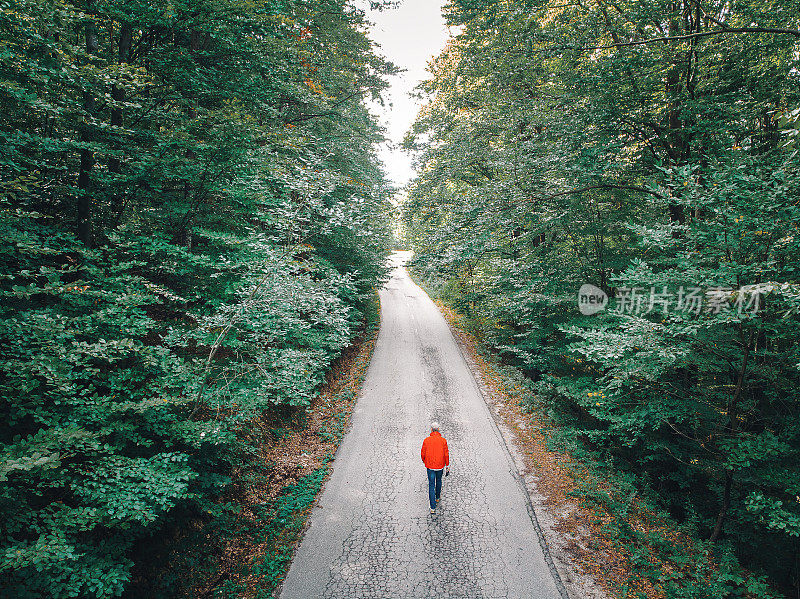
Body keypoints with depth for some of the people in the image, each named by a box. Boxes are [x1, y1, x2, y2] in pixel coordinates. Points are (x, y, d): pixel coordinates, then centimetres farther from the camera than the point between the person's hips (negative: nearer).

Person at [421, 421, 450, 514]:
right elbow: (446, 454, -8)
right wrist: (448, 466, 3)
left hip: (430, 466, -1)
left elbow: (423, 453, -3)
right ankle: (437, 497, 48)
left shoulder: (426, 440, -12)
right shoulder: (443, 440, -11)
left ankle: (433, 507, -1)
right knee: (438, 481, 27)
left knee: (431, 485, 3)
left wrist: (424, 461, 18)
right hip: (440, 466, 1)